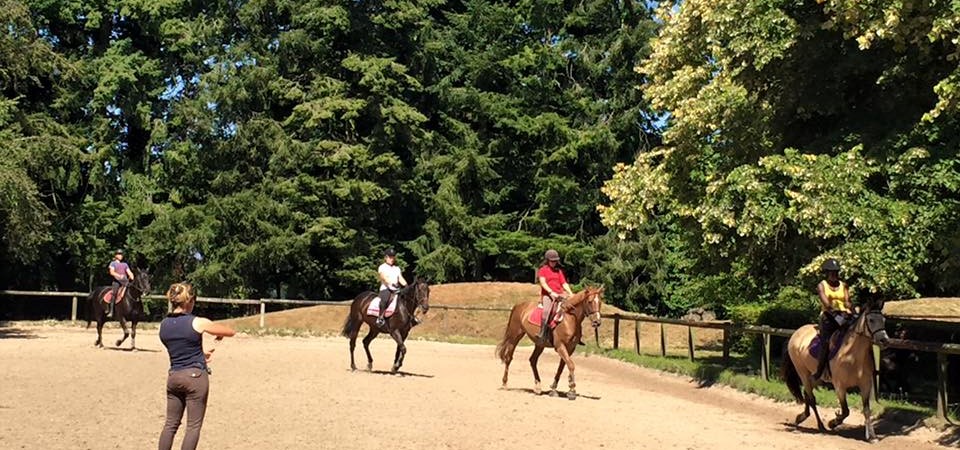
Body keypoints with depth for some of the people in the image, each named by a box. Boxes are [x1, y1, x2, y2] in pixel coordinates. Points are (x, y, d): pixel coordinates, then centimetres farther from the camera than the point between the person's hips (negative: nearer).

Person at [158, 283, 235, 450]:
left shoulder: (164, 325, 3)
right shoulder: (198, 323, -12)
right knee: (193, 426, 4)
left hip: (173, 376, 5)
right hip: (195, 376, -5)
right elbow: (230, 332, -2)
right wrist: (220, 334, 19)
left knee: (170, 424, 13)